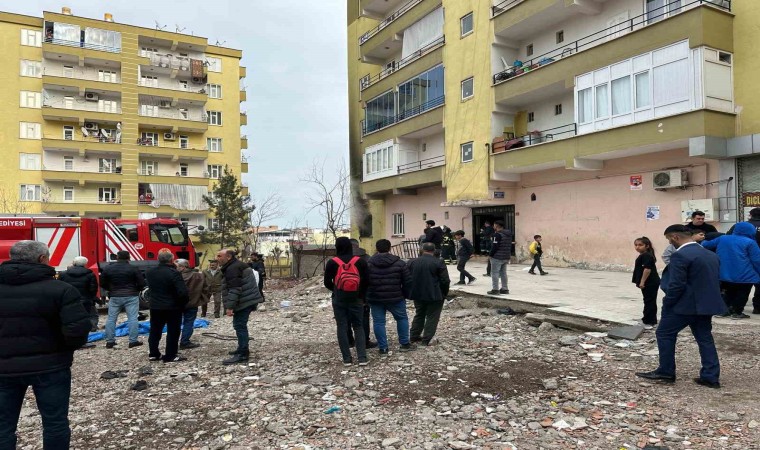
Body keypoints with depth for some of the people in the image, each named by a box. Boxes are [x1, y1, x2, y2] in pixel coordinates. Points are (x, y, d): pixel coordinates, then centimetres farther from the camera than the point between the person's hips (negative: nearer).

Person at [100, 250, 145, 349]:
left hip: (114, 297, 3)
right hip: (131, 297, -2)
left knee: (111, 319, 12)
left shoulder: (107, 268, 2)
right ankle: (133, 341, 0)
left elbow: (102, 284, 7)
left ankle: (109, 341, 14)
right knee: (132, 318, 1)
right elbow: (142, 283, -7)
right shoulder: (133, 269, -7)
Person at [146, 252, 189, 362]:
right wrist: (184, 302, -8)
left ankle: (153, 354, 25)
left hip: (155, 306, 6)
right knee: (173, 332, 4)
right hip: (172, 307, -6)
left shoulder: (150, 272, 2)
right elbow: (182, 291, -23)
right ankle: (170, 356, 8)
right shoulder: (173, 273, -20)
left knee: (155, 331, 17)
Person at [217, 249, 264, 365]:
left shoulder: (232, 269, -17)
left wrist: (230, 306, -25)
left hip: (244, 302, -11)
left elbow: (234, 290, -24)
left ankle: (242, 355, -8)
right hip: (248, 300, 11)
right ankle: (242, 349, 31)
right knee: (241, 325, 20)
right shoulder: (237, 265, 18)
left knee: (239, 326, -9)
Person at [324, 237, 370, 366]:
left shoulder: (332, 262, -5)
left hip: (339, 300, -1)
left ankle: (347, 359, 9)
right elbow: (366, 281, -3)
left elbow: (327, 282, 1)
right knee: (358, 327, 9)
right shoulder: (360, 261, -2)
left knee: (342, 327, 7)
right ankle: (362, 358, 2)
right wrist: (361, 295, 10)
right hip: (356, 299, 1)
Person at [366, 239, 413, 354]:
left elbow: (364, 282, 3)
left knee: (378, 322, 7)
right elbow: (408, 282, -2)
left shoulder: (369, 264, -1)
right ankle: (405, 344, 22)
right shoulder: (399, 263, -3)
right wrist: (406, 295, 10)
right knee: (402, 318, 18)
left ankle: (383, 348, 9)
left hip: (375, 299, 1)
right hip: (395, 298, 0)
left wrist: (366, 297, 15)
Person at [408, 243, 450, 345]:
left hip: (417, 295, 5)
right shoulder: (438, 263, -10)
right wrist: (444, 294, 3)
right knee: (432, 317, 5)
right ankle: (426, 340, 3)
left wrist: (411, 293, 17)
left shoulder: (413, 262, 3)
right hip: (434, 295, -4)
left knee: (419, 315, 20)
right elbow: (445, 280, -11)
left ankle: (414, 336, 23)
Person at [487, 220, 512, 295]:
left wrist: (490, 255, -9)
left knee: (495, 273, -3)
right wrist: (509, 255, 20)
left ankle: (495, 289, -4)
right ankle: (505, 289, 17)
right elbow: (510, 246, 17)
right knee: (503, 273, 15)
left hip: (497, 257, -8)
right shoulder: (509, 234, 13)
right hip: (506, 257, 9)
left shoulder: (498, 234, -15)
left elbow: (495, 246, -18)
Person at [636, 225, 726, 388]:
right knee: (705, 338, 14)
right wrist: (709, 299, 21)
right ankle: (711, 377, 16)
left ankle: (666, 372, 12)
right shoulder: (711, 255, 11)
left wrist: (667, 303, -9)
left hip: (685, 305, -8)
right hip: (706, 304, 8)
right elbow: (714, 280, 16)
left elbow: (676, 285, -21)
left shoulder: (680, 255, -19)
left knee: (665, 333, 6)